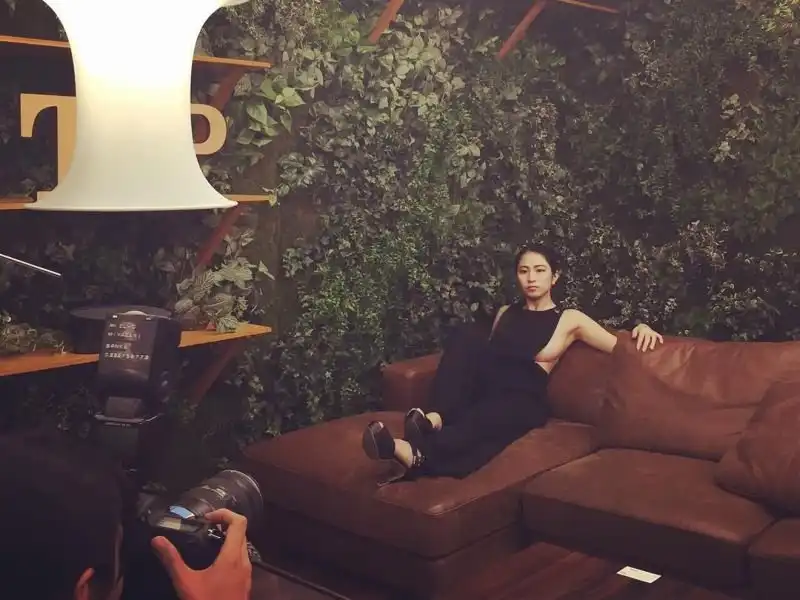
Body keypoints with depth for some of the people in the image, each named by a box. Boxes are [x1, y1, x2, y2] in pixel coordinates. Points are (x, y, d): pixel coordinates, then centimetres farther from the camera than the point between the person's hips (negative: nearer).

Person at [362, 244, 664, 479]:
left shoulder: (569, 319, 11)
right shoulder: (505, 313, 23)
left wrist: (640, 329, -16)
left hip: (522, 402, -4)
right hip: (482, 389, 4)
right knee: (469, 334, -26)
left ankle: (415, 452, -60)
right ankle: (436, 418, -39)